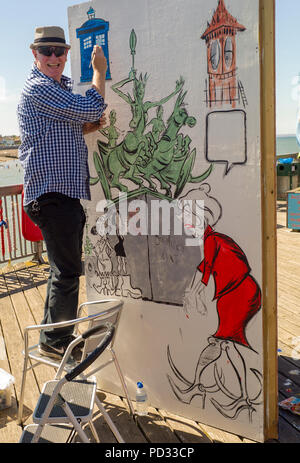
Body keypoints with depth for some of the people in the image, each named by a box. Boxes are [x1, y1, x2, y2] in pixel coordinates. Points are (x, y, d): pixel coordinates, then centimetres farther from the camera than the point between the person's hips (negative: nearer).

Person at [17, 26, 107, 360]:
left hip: (65, 192, 11)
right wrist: (99, 70, -1)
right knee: (67, 272, -5)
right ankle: (54, 341, 12)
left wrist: (86, 127, 10)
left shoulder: (58, 88, 22)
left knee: (64, 268, 17)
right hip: (52, 192, -11)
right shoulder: (38, 87, -10)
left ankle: (53, 336, 31)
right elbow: (91, 109, -16)